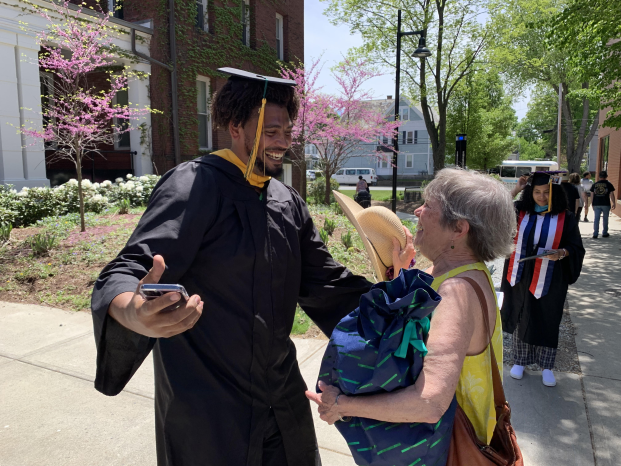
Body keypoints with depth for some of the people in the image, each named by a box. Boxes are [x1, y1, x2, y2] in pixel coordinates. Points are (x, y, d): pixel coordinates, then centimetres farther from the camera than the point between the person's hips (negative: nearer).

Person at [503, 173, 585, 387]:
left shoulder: (566, 218, -3)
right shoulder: (520, 212, 2)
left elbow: (576, 248, 0)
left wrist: (562, 253, -22)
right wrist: (515, 191, -11)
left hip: (549, 280, -1)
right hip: (521, 277, 2)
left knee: (547, 322, 9)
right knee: (521, 319, 11)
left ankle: (546, 366, 27)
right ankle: (520, 361, 28)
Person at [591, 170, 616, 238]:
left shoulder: (594, 184, 6)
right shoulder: (609, 184, -3)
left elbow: (592, 195, 8)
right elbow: (611, 195, -3)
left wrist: (592, 204, 14)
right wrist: (614, 203, 4)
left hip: (596, 204, 2)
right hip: (606, 204, -2)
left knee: (596, 219, 3)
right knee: (605, 218, 10)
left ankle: (595, 234, 0)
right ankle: (604, 233, 17)